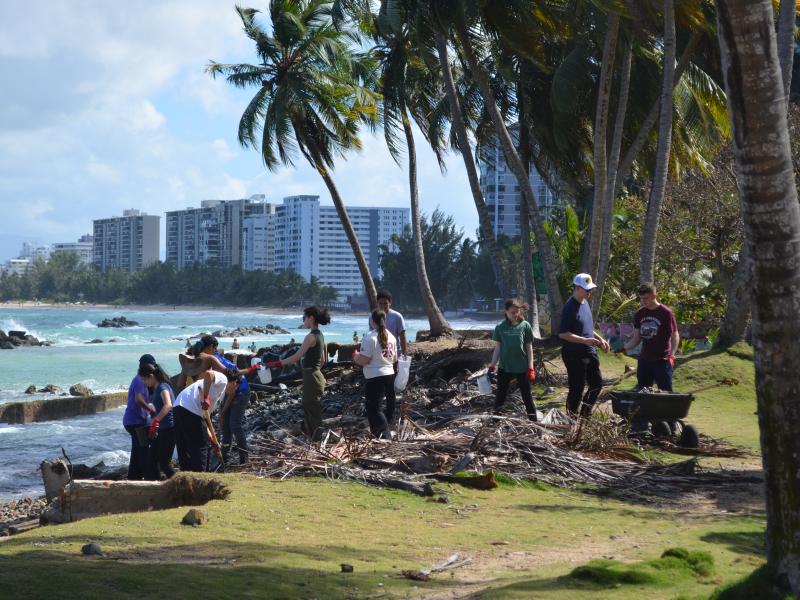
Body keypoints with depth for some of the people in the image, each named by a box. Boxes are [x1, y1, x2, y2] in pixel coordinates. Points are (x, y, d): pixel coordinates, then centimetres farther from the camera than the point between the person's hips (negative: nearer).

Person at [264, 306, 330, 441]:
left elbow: (297, 357, -22)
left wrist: (276, 363, -20)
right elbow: (323, 361, 18)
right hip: (316, 375, 10)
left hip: (311, 378, -10)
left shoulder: (311, 336, -16)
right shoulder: (320, 335, 12)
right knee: (308, 411, 14)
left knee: (312, 414, -6)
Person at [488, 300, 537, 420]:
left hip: (522, 368, -1)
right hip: (504, 367, 2)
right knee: (500, 396, 9)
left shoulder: (525, 326, -3)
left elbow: (529, 348, 0)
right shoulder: (501, 328, 1)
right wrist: (492, 366, 2)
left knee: (527, 396, 6)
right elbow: (497, 348, 6)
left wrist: (531, 368, -5)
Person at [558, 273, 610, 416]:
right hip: (574, 355, -9)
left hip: (589, 352, 9)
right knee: (577, 389, -1)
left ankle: (585, 415, 28)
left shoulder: (585, 303, 10)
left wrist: (600, 339, 13)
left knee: (597, 383, 15)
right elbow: (562, 334, -23)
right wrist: (585, 340, -27)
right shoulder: (570, 308, -18)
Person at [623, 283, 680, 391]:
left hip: (662, 360, -6)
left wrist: (671, 355, -19)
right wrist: (624, 348, -4)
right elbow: (636, 339, 13)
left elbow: (675, 335, -6)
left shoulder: (666, 312, -8)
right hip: (644, 360, 6)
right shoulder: (639, 314, 8)